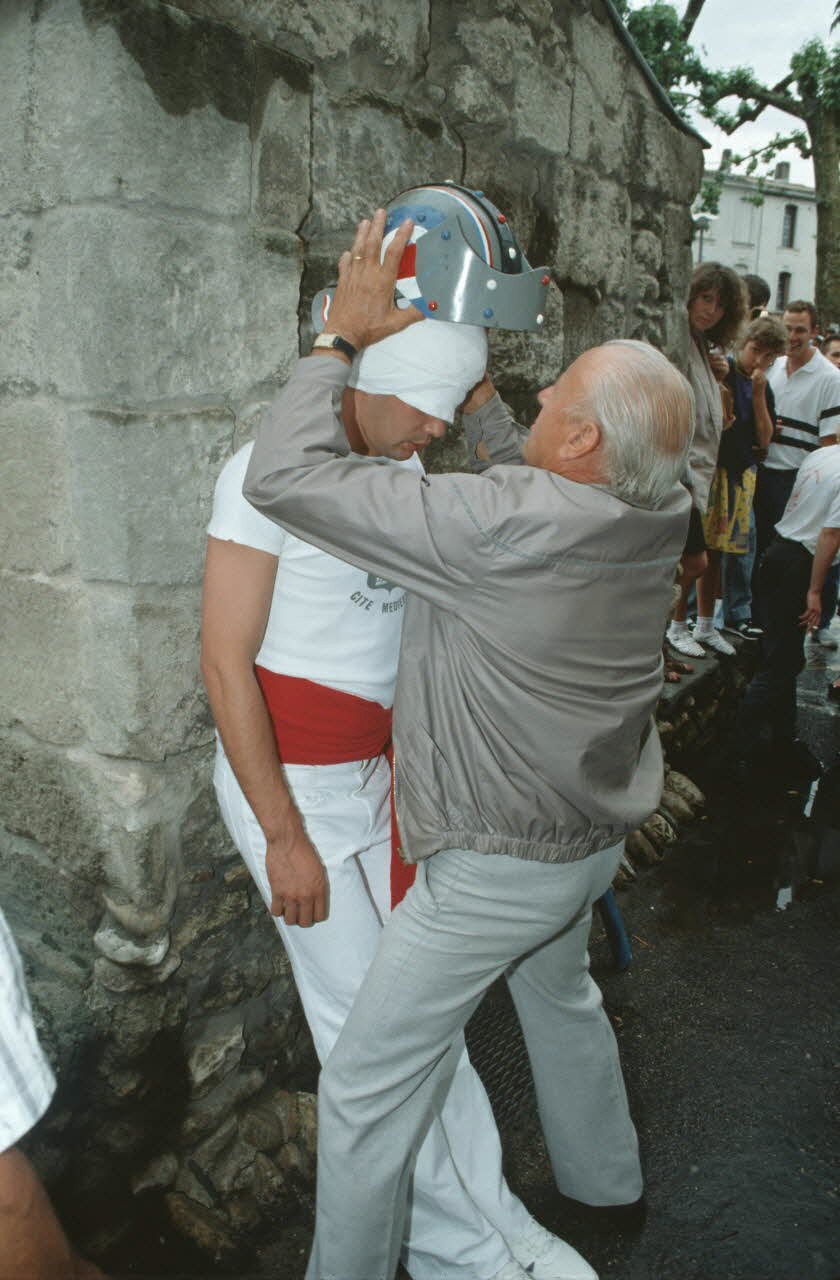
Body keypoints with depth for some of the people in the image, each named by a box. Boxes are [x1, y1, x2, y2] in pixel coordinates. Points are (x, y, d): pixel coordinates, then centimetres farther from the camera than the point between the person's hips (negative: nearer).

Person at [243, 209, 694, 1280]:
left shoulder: (501, 526, -32)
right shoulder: (659, 515, -8)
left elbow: (283, 476, -30)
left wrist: (346, 333, -18)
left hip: (495, 867, -8)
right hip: (593, 839, 9)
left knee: (366, 1088, 8)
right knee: (561, 997, 34)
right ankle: (603, 1184, 57)